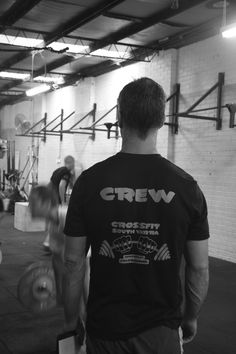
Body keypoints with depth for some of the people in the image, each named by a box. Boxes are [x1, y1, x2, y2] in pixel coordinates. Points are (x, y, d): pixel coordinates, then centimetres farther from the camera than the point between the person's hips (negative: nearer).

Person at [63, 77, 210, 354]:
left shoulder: (90, 182, -12)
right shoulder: (186, 186, -10)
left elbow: (73, 263, -6)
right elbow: (199, 268, -3)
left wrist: (70, 320, 8)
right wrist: (191, 318, 13)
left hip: (104, 329, 0)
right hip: (161, 330, 0)